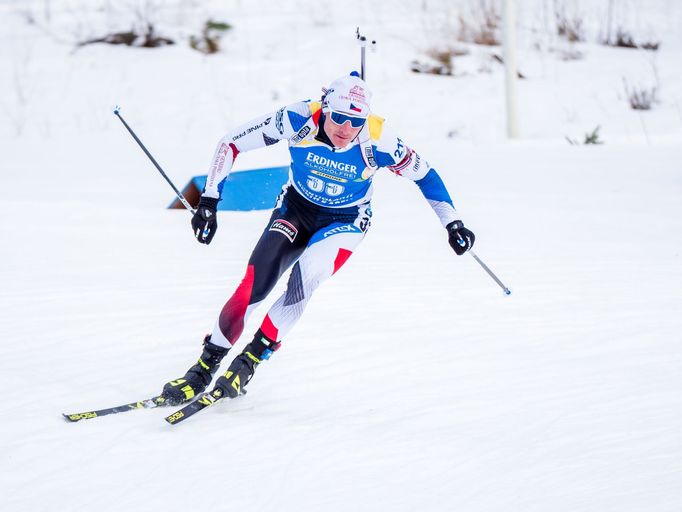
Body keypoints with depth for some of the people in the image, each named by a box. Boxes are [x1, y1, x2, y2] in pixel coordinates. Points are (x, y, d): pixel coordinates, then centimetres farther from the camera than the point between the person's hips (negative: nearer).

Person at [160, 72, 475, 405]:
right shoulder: (298, 120, -27)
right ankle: (205, 367, -1)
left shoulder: (376, 142, -28)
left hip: (345, 222, -1)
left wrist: (452, 222, -8)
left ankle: (251, 359, -13)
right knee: (254, 285, -16)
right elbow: (231, 144, -16)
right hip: (296, 208, 1)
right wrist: (209, 201, -20)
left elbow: (424, 173, -9)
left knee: (304, 280, -29)